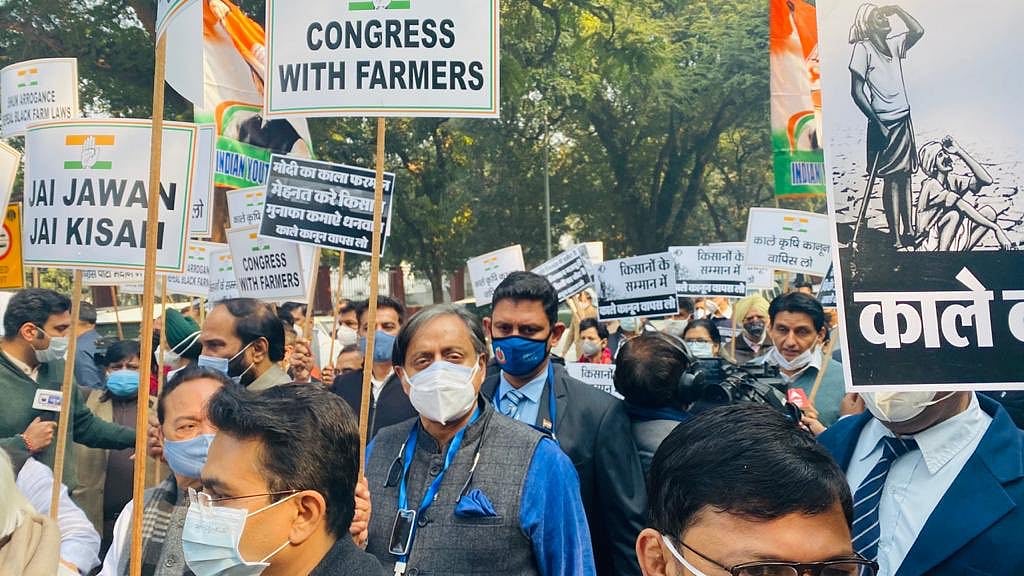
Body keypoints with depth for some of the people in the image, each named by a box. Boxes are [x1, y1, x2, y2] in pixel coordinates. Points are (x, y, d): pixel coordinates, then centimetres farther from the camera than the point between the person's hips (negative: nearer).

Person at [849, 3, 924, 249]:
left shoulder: (894, 44, 12)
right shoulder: (863, 48, -7)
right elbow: (857, 92, -12)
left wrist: (897, 9, 3)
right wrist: (877, 123, -14)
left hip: (903, 120, 7)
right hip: (883, 123, -7)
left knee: (905, 176, 8)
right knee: (891, 180, -5)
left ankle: (908, 231, 13)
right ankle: (895, 237, -1)